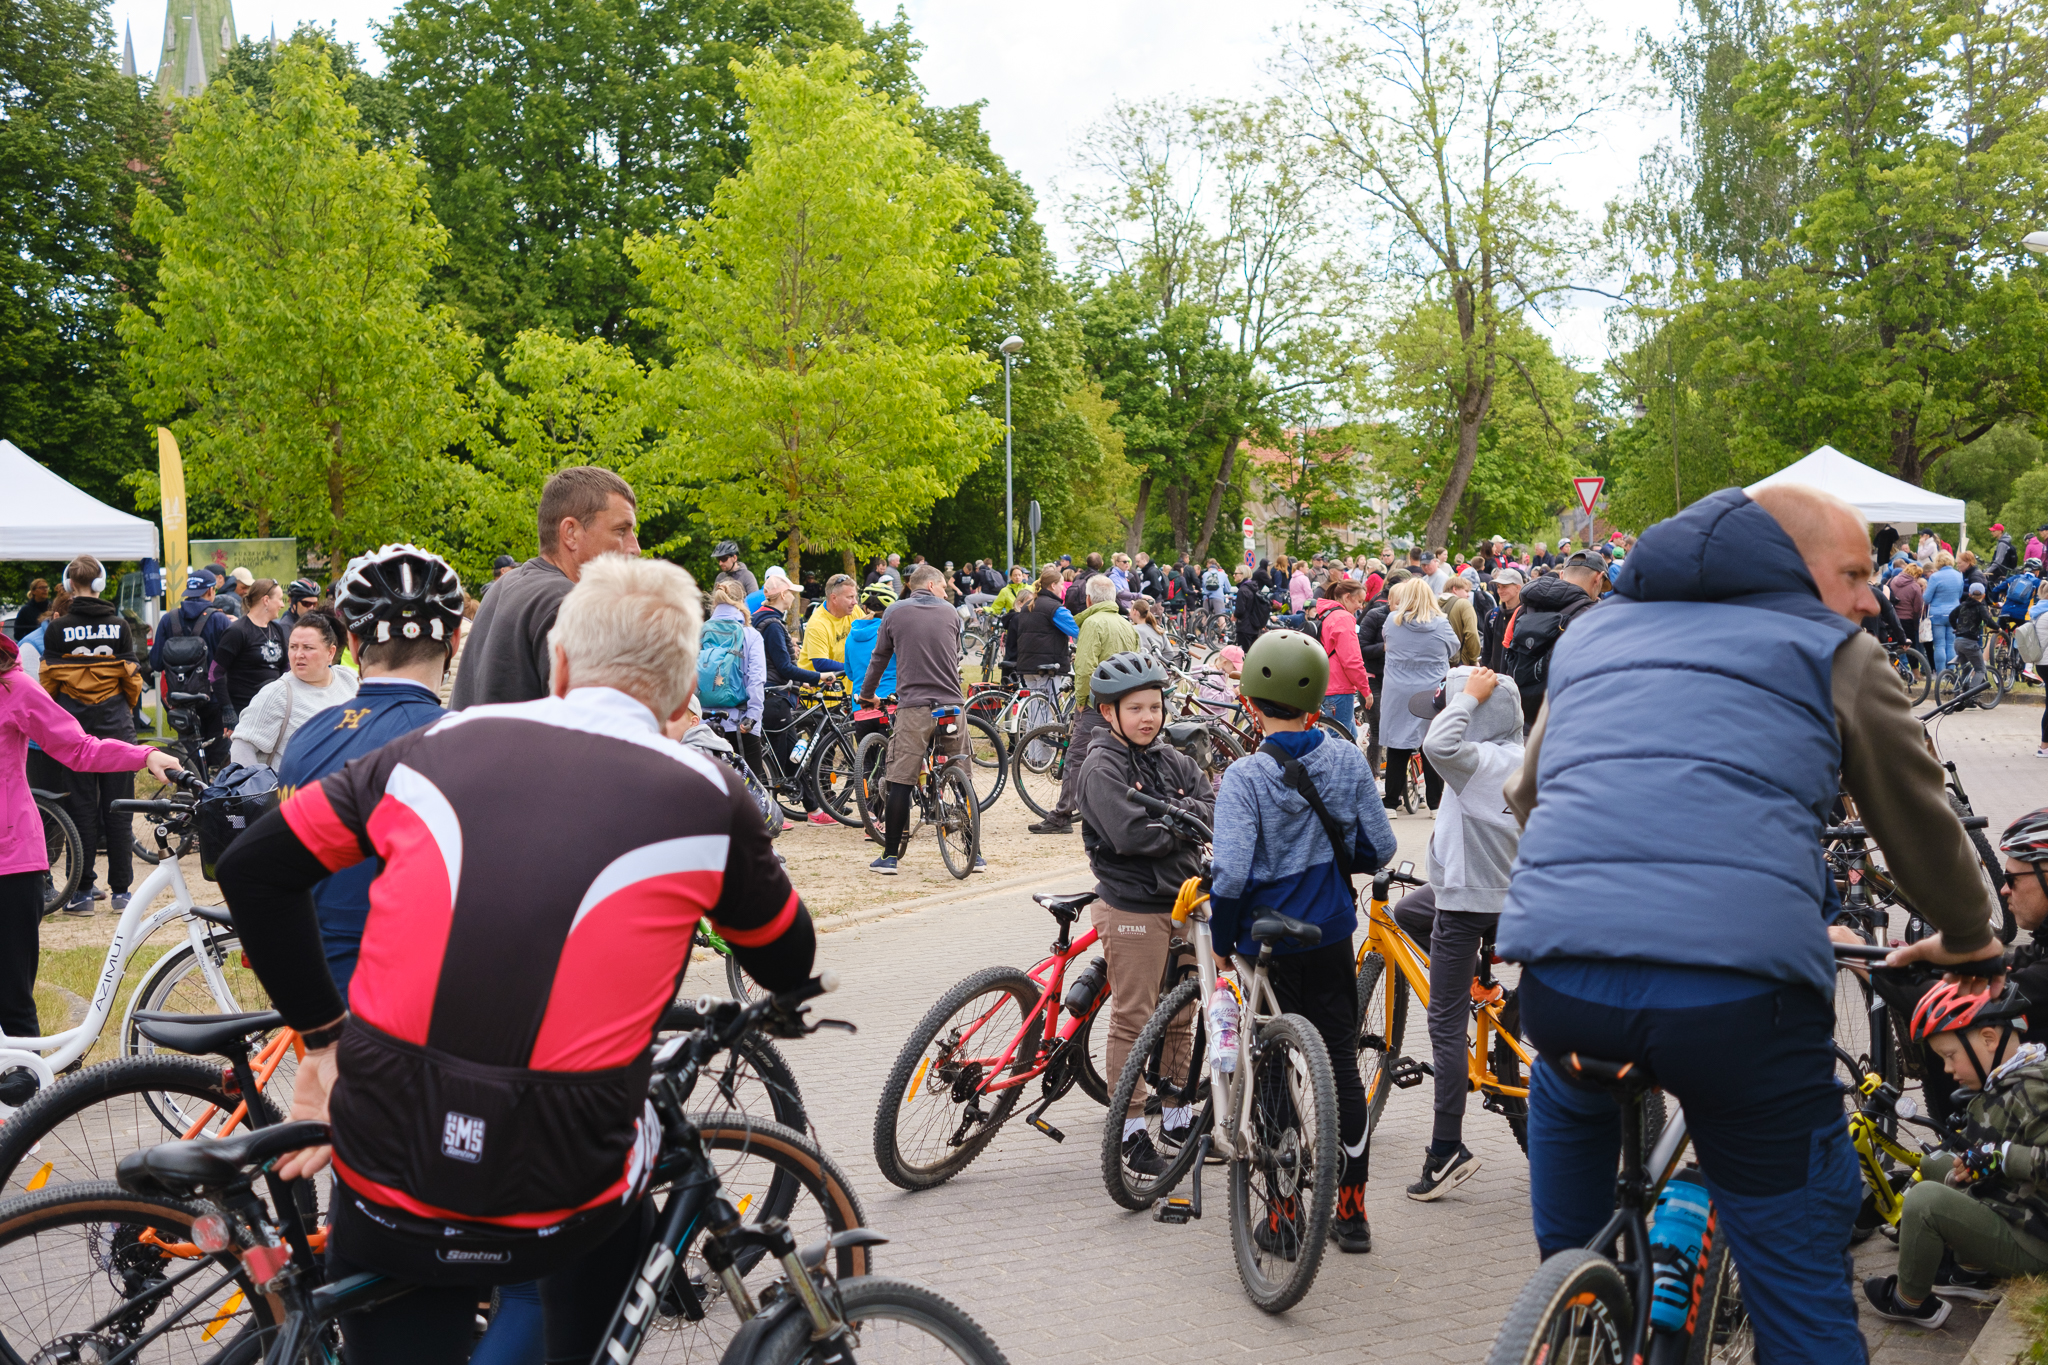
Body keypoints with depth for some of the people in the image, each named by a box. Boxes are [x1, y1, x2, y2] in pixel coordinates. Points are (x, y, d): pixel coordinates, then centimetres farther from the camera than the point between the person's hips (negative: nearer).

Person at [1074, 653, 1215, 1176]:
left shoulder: (1173, 761, 11)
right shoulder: (1103, 766, -10)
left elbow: (1215, 811, 0)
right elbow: (1133, 834, -22)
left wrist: (1177, 810, -16)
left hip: (1182, 899, 7)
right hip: (1132, 905, -7)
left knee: (1180, 1015, 15)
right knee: (1133, 1018, -1)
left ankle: (1179, 1115, 27)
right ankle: (1130, 1128, 9)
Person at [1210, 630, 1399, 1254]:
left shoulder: (1245, 775, -16)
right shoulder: (1348, 761, -5)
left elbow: (1231, 874, -24)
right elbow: (1379, 848, 1)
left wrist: (1221, 940, -9)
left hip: (1268, 943, -3)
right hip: (1333, 936, 3)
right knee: (1341, 1062, 13)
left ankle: (1283, 1217, 14)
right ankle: (1351, 1211, 20)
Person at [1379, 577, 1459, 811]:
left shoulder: (1392, 621, -5)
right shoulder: (1441, 623, -8)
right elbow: (1453, 651, 8)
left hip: (1397, 695, 1)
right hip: (1432, 694, -1)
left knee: (1398, 748, 8)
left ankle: (1392, 803, 12)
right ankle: (1435, 803, 11)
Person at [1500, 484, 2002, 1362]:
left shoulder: (1588, 636, 26)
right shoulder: (1833, 649, 13)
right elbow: (1918, 820, 22)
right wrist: (1966, 936, 42)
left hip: (1555, 972, 4)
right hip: (1742, 984, -4)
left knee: (1569, 1093, 39)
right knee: (1801, 1281, 11)